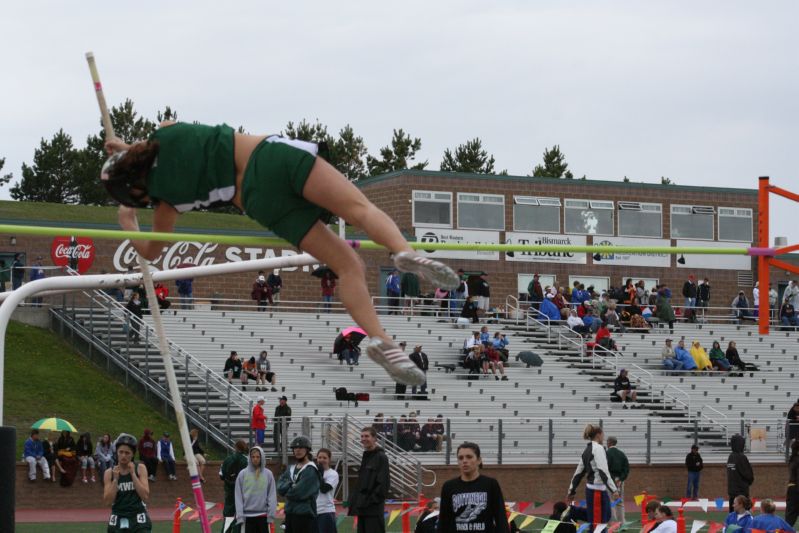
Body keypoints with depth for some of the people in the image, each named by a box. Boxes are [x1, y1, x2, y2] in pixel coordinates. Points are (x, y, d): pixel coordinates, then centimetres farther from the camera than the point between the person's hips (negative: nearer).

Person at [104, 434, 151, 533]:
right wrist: (115, 479, -12)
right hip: (118, 522, 1)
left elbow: (145, 496, -10)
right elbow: (107, 501, -4)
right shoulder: (110, 473, 2)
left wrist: (132, 474, -12)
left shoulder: (140, 469, 0)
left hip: (139, 521, -1)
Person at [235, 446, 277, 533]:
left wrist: (271, 514, -6)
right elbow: (238, 497, -1)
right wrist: (240, 516, -7)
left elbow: (272, 496, 1)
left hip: (263, 516, 0)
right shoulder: (242, 474, -1)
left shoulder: (268, 474, 1)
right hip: (248, 516, 0)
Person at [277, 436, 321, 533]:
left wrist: (287, 493, -1)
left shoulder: (311, 470, -10)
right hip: (289, 513, 8)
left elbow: (300, 492, -18)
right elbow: (280, 486, 5)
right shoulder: (291, 469, 16)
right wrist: (291, 486, -13)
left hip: (304, 514, -8)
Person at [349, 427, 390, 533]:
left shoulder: (381, 457, -8)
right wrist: (353, 501, 13)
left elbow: (383, 483, -14)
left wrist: (373, 500, -18)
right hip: (362, 509, 9)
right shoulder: (365, 458, 18)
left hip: (374, 508, -9)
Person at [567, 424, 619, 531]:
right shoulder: (598, 448, -11)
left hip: (590, 489, 9)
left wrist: (571, 491, 26)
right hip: (598, 490, -9)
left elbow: (579, 472, 20)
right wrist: (614, 490, -25)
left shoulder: (587, 450, 15)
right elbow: (603, 471, -22)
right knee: (597, 522, -7)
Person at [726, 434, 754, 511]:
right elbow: (748, 474, -14)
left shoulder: (730, 456, 8)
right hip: (741, 490, -8)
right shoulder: (741, 457, -16)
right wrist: (750, 481, 9)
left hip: (731, 490, 8)